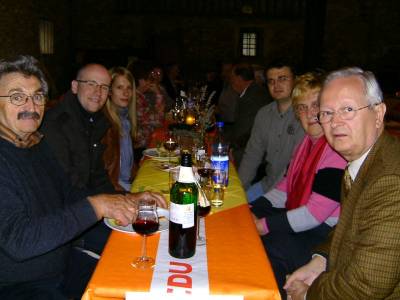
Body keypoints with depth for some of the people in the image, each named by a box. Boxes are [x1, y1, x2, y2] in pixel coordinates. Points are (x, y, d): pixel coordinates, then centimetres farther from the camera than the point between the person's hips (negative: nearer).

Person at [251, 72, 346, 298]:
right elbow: (288, 185, 14)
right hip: (300, 217, 9)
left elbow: (315, 213, -24)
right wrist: (254, 210, 2)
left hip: (327, 233, -9)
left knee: (271, 249, -27)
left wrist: (265, 225, -17)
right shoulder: (310, 139, 8)